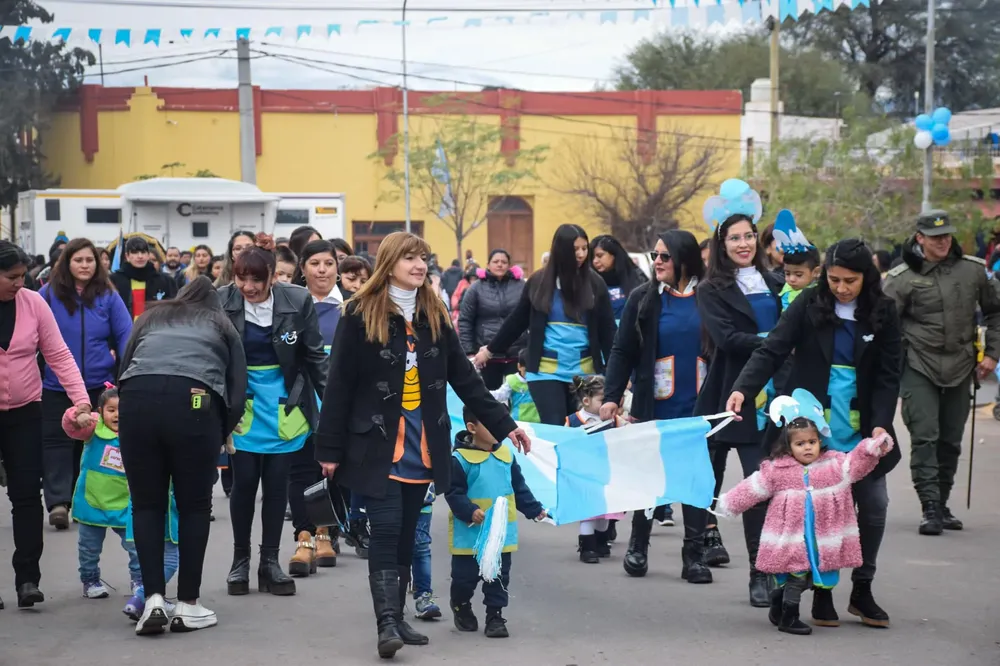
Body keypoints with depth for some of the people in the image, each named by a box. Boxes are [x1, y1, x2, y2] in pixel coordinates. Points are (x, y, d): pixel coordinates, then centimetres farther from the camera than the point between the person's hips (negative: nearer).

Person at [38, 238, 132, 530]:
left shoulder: (108, 297, 0)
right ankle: (58, 502, -10)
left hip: (98, 386, 1)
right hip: (56, 386, -1)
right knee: (56, 442, -6)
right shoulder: (48, 294, -1)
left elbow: (126, 335, 0)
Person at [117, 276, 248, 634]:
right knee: (194, 506, 12)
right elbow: (238, 393, 17)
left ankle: (154, 598, 4)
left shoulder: (151, 318, 33)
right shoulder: (222, 326, 27)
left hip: (136, 399, 2)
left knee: (146, 504, 13)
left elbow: (124, 366, 24)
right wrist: (219, 436, 26)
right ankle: (188, 605, 13)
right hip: (194, 403, -2)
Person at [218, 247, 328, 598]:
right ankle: (240, 559, 18)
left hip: (284, 409, 1)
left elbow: (315, 355, -4)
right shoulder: (222, 302, -12)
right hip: (242, 408, -1)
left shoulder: (297, 300, -11)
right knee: (244, 483, 1)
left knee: (277, 484, 6)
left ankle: (270, 562, 16)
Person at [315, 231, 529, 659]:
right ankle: (387, 625, -14)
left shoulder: (435, 315, 7)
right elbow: (339, 385, -7)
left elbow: (464, 378, 9)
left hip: (423, 447, 5)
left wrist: (503, 425, 4)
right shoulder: (360, 315, -8)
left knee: (406, 535, 10)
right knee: (386, 532, -11)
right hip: (377, 445, -5)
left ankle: (396, 619, 19)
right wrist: (330, 449, -8)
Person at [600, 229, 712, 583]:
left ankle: (694, 554, 12)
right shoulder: (644, 298, 0)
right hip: (653, 407, 0)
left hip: (698, 407, 0)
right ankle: (638, 547, 24)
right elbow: (623, 351, 0)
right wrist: (611, 396, -8)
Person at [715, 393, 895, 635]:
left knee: (825, 579, 12)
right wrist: (726, 504, 6)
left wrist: (873, 449, -29)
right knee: (797, 578, -7)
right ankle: (787, 617, 7)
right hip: (792, 540, -3)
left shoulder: (834, 464, 1)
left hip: (825, 539, 3)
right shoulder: (776, 470, -3)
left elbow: (856, 463, -11)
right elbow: (751, 489, 3)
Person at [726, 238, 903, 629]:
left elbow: (889, 374, -2)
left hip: (861, 429, 2)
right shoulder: (809, 305, -6)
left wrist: (881, 423, -14)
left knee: (874, 504, 3)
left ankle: (862, 590, 19)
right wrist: (743, 389, -29)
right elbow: (772, 351, -13)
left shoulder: (883, 312, -1)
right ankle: (821, 591, 15)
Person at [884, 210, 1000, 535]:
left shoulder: (973, 270, 3)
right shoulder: (902, 277, -6)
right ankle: (930, 508, -12)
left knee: (951, 441, 10)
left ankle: (942, 506, 22)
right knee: (925, 437, -11)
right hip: (919, 367, -3)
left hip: (960, 369, 3)